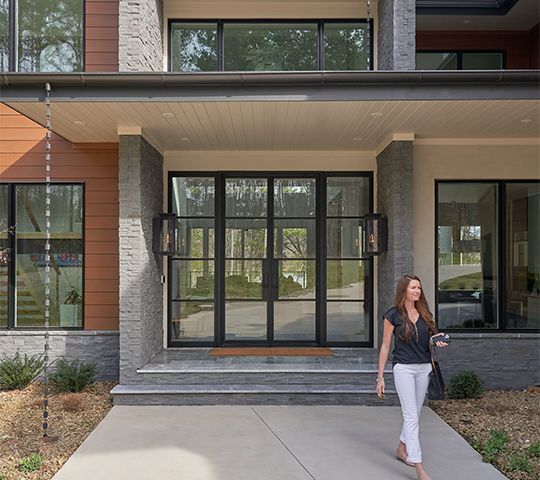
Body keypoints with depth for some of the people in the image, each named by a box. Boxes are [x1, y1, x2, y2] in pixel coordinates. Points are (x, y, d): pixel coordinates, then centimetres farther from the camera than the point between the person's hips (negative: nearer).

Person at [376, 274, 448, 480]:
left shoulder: (424, 313, 8)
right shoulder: (393, 315, -6)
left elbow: (430, 339, 18)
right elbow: (385, 347, -3)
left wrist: (437, 340, -8)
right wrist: (380, 377, -4)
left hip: (424, 368, 6)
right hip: (403, 368, -5)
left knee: (415, 413, 15)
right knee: (411, 416, -10)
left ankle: (402, 449, 35)